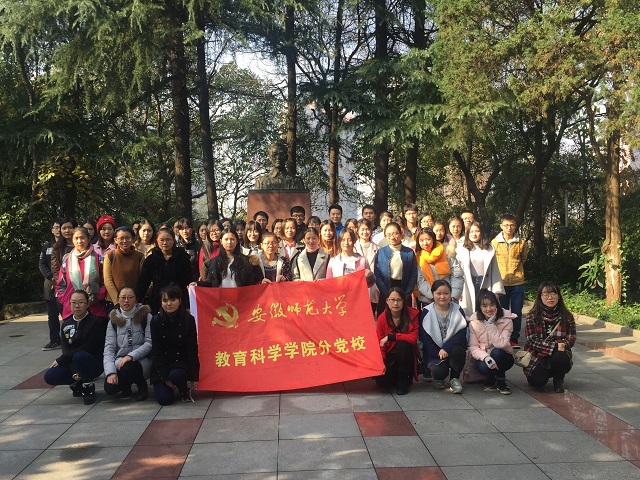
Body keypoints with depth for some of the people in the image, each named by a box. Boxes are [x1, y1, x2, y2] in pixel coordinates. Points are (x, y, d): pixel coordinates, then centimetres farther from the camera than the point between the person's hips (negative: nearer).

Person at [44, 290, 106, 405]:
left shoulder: (96, 322, -10)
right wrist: (74, 371, -20)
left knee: (79, 356, -36)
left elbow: (88, 348, -16)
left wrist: (60, 360, -15)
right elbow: (65, 349, -3)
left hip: (94, 363, -5)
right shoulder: (66, 324, 6)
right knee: (49, 376, -17)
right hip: (72, 365, 5)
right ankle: (77, 384, 12)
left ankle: (88, 387, -10)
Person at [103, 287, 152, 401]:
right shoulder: (113, 320, 8)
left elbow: (149, 343, -9)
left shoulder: (145, 316, -1)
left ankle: (142, 386, -1)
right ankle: (126, 385, 15)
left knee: (127, 368, -37)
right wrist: (110, 372, -16)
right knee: (109, 388, -23)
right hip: (119, 360, 3)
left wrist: (131, 356, -23)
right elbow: (109, 347, -1)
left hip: (141, 359, -3)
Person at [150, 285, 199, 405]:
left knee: (176, 375, -34)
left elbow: (192, 350, -6)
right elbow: (156, 351, -7)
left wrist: (194, 377, -7)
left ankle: (184, 390, 0)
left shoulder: (188, 320, -10)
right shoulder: (156, 321, -8)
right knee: (164, 399, -15)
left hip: (181, 362, -1)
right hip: (161, 365, 1)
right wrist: (165, 377, -12)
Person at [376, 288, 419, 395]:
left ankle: (404, 380, -13)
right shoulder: (382, 318, -8)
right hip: (390, 356, 1)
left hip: (406, 355, -1)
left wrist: (390, 337, -25)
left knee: (402, 344, -34)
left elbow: (413, 337, -21)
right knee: (381, 380, -22)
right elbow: (380, 343, -5)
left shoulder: (412, 314, -12)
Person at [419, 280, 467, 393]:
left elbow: (461, 334, -10)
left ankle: (454, 378, -5)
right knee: (440, 371, -29)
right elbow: (425, 338, -7)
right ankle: (438, 378, 12)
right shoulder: (426, 312, -2)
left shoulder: (458, 310, 1)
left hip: (453, 348, 1)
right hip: (434, 352, -1)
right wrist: (438, 353, -20)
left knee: (458, 351, -33)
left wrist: (446, 348, -24)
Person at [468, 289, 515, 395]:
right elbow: (473, 347, -11)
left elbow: (501, 344, -26)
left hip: (502, 357, 0)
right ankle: (492, 380, 3)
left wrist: (490, 324, -27)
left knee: (496, 352, -34)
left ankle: (501, 382, -8)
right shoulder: (474, 322, -9)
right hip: (483, 358, 0)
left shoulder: (506, 320, -14)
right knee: (483, 366, -34)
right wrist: (486, 357, -30)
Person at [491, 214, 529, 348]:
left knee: (517, 312, 5)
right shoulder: (495, 242, -3)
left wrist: (515, 269, 13)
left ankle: (515, 338, 15)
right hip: (501, 282, -1)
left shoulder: (521, 242, 0)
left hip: (518, 282, 1)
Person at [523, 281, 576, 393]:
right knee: (537, 381, -27)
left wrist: (561, 344, -23)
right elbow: (532, 340, -15)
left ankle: (559, 379, 1)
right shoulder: (532, 316, -7)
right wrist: (554, 346, -26)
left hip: (559, 357, 1)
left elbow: (571, 340, -3)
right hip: (537, 357, -1)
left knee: (559, 357, -35)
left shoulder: (567, 317, -1)